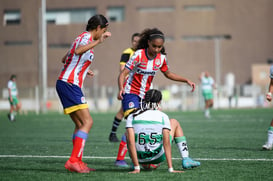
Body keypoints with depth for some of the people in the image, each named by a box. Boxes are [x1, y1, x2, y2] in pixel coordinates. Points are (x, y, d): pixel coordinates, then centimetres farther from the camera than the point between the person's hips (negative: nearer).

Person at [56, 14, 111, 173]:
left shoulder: (83, 38, 21)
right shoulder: (87, 37, -9)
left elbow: (65, 59, 32)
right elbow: (78, 51, -33)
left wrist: (83, 70, 37)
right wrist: (98, 42, -40)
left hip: (64, 83, 10)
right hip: (70, 84, -10)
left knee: (81, 124, 11)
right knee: (87, 122, -14)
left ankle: (77, 162, 10)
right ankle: (73, 160, -19)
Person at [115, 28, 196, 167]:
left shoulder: (161, 58, -1)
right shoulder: (139, 55, -18)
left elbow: (168, 74, 18)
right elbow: (123, 73, -20)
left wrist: (186, 80, 10)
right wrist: (121, 89, -37)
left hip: (145, 95, 7)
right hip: (130, 93, -7)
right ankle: (120, 159, -18)